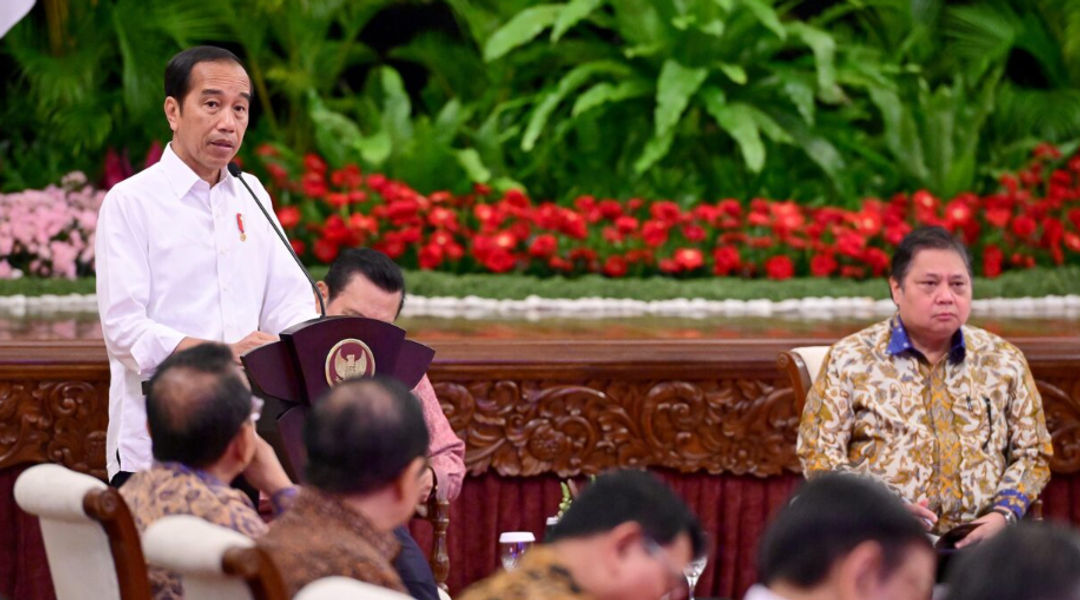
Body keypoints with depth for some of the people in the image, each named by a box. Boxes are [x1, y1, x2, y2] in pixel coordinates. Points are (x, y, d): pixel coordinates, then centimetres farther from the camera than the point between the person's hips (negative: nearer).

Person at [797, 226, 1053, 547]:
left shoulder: (1004, 361, 17)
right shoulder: (849, 359, 9)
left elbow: (1032, 454, 19)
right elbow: (818, 454, 5)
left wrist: (1003, 514, -2)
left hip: (978, 537, 3)